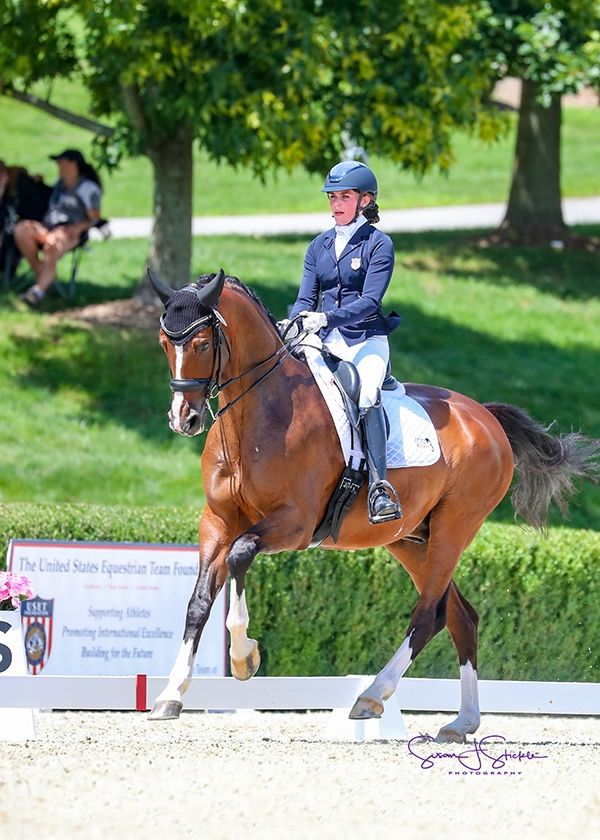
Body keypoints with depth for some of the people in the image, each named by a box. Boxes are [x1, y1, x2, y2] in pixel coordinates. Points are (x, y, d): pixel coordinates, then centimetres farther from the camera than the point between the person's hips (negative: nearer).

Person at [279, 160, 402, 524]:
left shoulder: (379, 244, -2)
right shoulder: (319, 246, 15)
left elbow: (369, 301, -13)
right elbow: (306, 298, 9)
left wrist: (326, 318, -27)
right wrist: (292, 324, -14)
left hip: (367, 340, -5)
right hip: (326, 344, 5)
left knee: (367, 397, -33)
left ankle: (381, 487, -37)